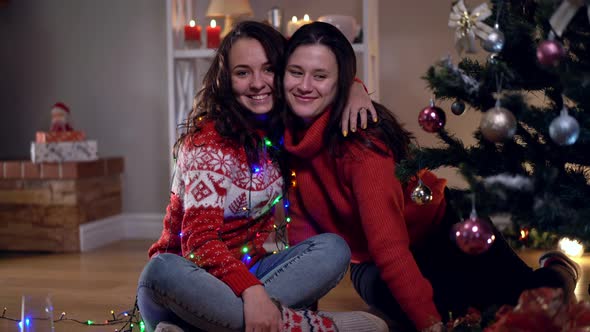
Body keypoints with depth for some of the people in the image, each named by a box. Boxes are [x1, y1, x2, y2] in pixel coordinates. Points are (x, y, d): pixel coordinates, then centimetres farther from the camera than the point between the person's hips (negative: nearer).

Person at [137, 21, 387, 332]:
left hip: (248, 274, 6)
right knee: (162, 271, -38)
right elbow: (199, 240, -25)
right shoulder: (208, 142, -16)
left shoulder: (280, 130, 4)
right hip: (193, 280, -5)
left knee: (332, 248, -18)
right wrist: (250, 289, -42)